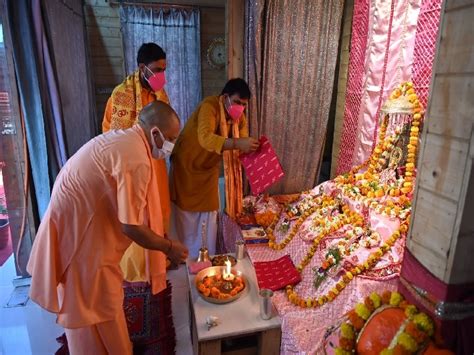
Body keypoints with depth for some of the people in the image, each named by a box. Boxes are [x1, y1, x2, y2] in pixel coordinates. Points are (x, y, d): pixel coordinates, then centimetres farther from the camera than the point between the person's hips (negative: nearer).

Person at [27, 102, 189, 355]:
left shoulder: (121, 138, 5)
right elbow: (131, 226, -25)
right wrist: (168, 247, -9)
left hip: (76, 224, 10)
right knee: (97, 307, 8)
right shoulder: (136, 159, -26)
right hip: (81, 238, -10)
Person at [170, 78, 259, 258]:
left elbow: (242, 145, -9)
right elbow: (205, 138, -45)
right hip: (186, 166, -5)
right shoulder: (209, 106, -28)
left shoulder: (240, 117, -7)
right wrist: (236, 143, -56)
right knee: (186, 217, 7)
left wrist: (251, 148, -31)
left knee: (209, 217, 12)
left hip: (209, 169, 6)